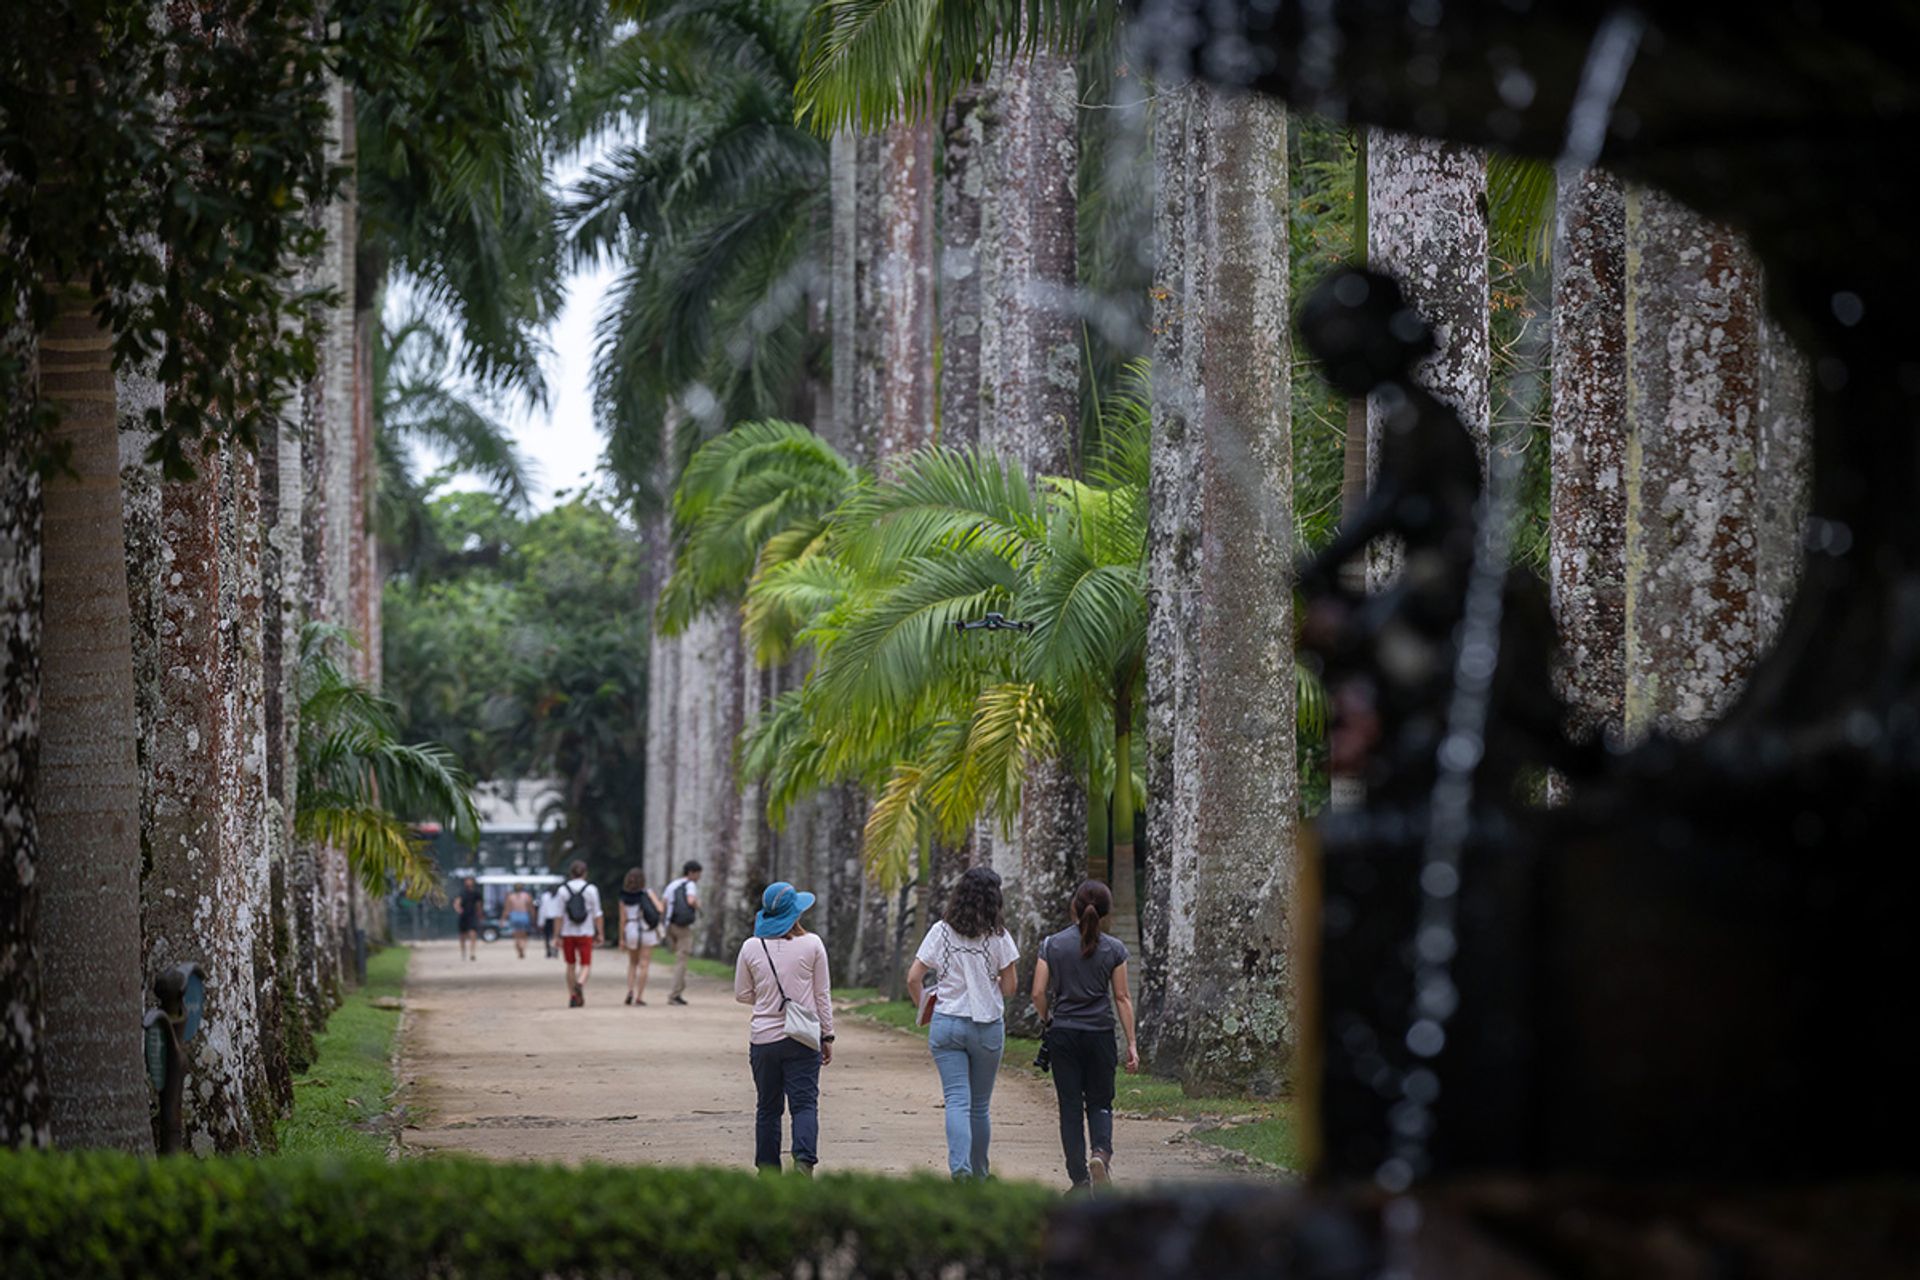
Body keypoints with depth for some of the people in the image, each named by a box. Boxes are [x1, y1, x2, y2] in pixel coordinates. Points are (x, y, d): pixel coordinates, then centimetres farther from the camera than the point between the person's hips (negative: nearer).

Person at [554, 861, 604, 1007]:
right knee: (586, 965, 1)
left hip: (568, 933, 1)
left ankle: (572, 997, 15)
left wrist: (558, 935, -2)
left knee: (571, 965, 14)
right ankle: (580, 983, -29)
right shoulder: (591, 890, -3)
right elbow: (597, 915, -3)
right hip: (586, 933, -1)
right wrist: (599, 933, 4)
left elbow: (558, 916, -4)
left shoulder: (562, 890, -2)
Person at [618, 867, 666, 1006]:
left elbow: (622, 919, 0)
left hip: (631, 931, 2)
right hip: (647, 931, -2)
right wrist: (662, 904, 11)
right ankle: (639, 997, -2)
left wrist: (622, 938, 5)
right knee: (644, 965, 2)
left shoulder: (624, 897, 1)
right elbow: (659, 910, -12)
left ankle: (630, 990, 0)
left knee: (632, 963, 19)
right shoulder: (648, 893, -5)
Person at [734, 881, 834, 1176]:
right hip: (802, 1040, -2)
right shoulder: (811, 944, -4)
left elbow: (742, 994, 8)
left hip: (763, 1039, 2)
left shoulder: (751, 947, -1)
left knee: (767, 1107, 12)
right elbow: (823, 994, 1)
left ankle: (768, 1173, 15)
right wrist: (827, 1036, 9)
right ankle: (804, 1160, -23)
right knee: (804, 1103, -2)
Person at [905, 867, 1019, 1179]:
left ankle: (960, 1168, -24)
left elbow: (914, 979, -3)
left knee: (957, 1101, -5)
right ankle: (979, 1175, 23)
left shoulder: (941, 931, -2)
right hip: (988, 1025, 0)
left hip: (946, 1024, 0)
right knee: (980, 1105, 13)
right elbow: (1009, 986, -2)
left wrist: (923, 1007, 13)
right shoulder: (997, 936, -6)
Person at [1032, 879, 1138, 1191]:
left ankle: (1081, 1180, 4)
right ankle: (1101, 1152, -18)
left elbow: (1039, 994, -5)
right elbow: (1122, 998, -2)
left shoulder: (1052, 945, -3)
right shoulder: (1114, 949, -4)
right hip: (1100, 1034, 0)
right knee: (1100, 1103, 12)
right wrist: (1131, 1043, 2)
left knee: (1071, 1107, 6)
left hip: (1063, 1034, 0)